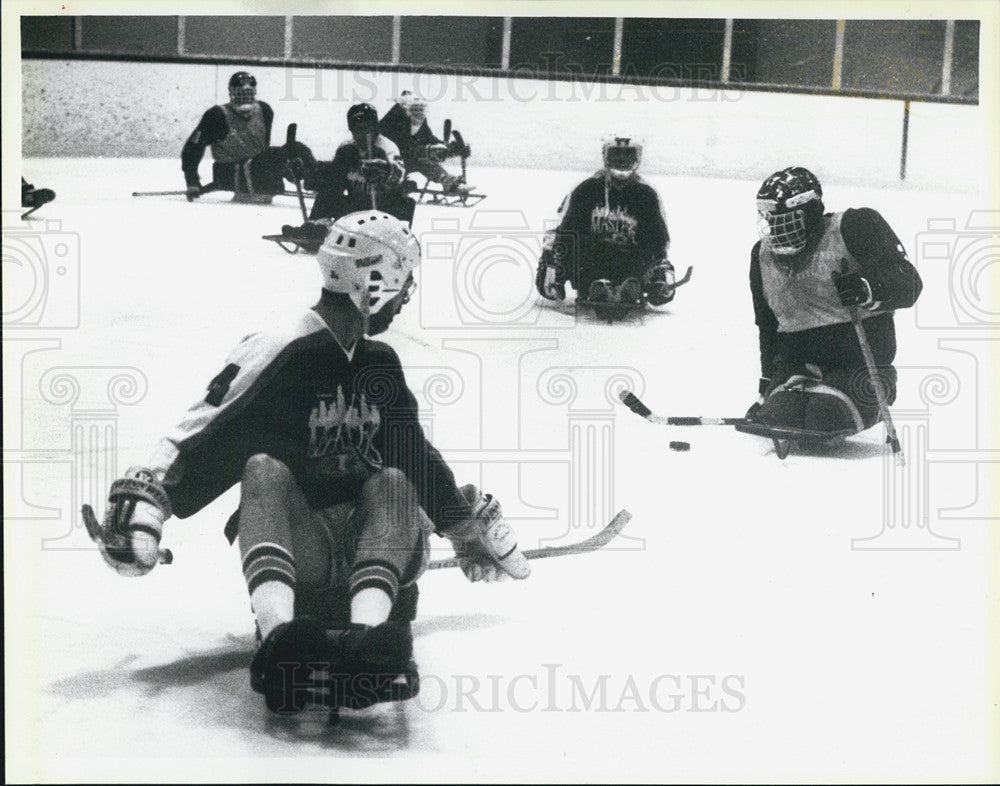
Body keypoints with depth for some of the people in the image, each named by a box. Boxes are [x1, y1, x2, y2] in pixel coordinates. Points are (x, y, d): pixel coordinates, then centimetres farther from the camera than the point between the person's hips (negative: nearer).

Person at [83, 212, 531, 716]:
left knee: (393, 482, -25)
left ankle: (366, 639, -49)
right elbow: (204, 439, -15)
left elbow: (417, 456, 29)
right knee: (265, 467, -31)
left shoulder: (380, 364, 16)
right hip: (294, 548, -5)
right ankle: (280, 633, -56)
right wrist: (147, 495, -30)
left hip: (370, 542, 5)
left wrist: (466, 526, 34)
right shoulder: (280, 356, -8)